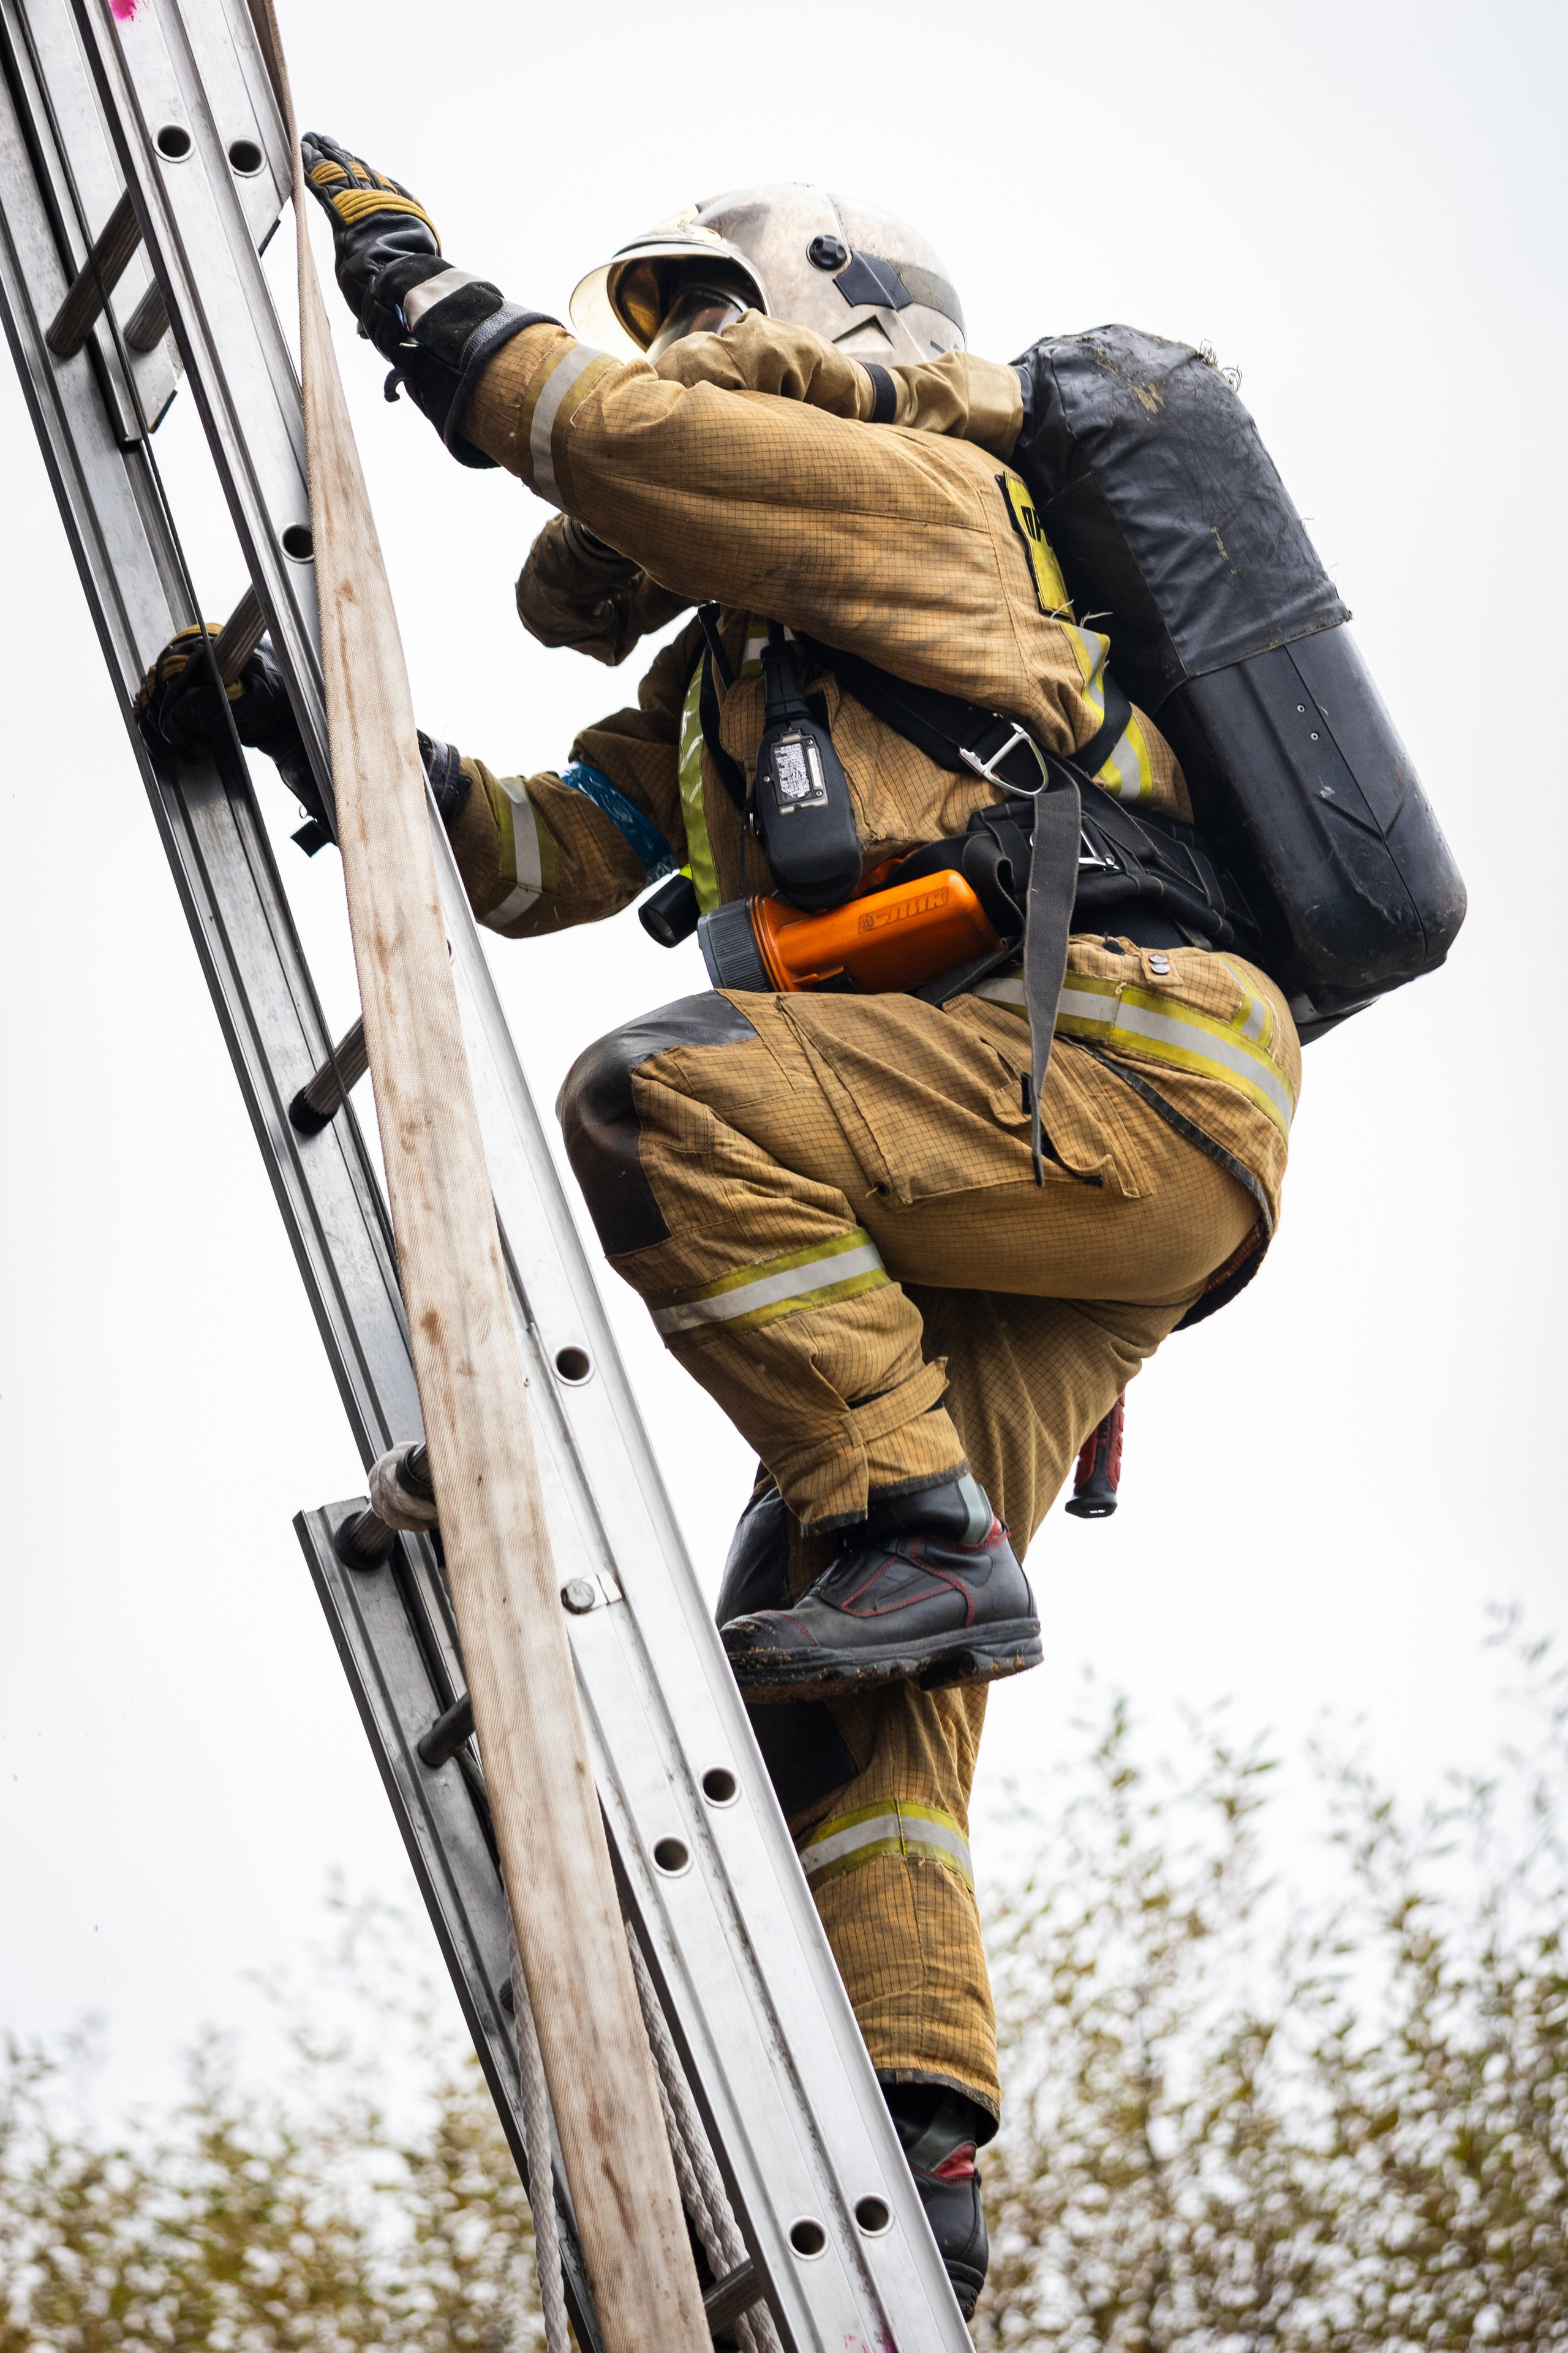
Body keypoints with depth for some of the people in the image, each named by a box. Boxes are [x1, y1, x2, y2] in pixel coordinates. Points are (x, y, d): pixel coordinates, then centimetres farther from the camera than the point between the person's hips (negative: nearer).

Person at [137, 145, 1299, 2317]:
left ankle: (921, 1536, -25)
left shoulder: (924, 490, 8)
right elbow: (530, 852, 25)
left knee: (670, 1098, -28)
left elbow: (585, 424, 0)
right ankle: (907, 2139, -10)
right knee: (835, 1678, -3)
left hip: (1126, 1065, -9)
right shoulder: (725, 685, 33)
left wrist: (398, 254, 14)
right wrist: (312, 727, 12)